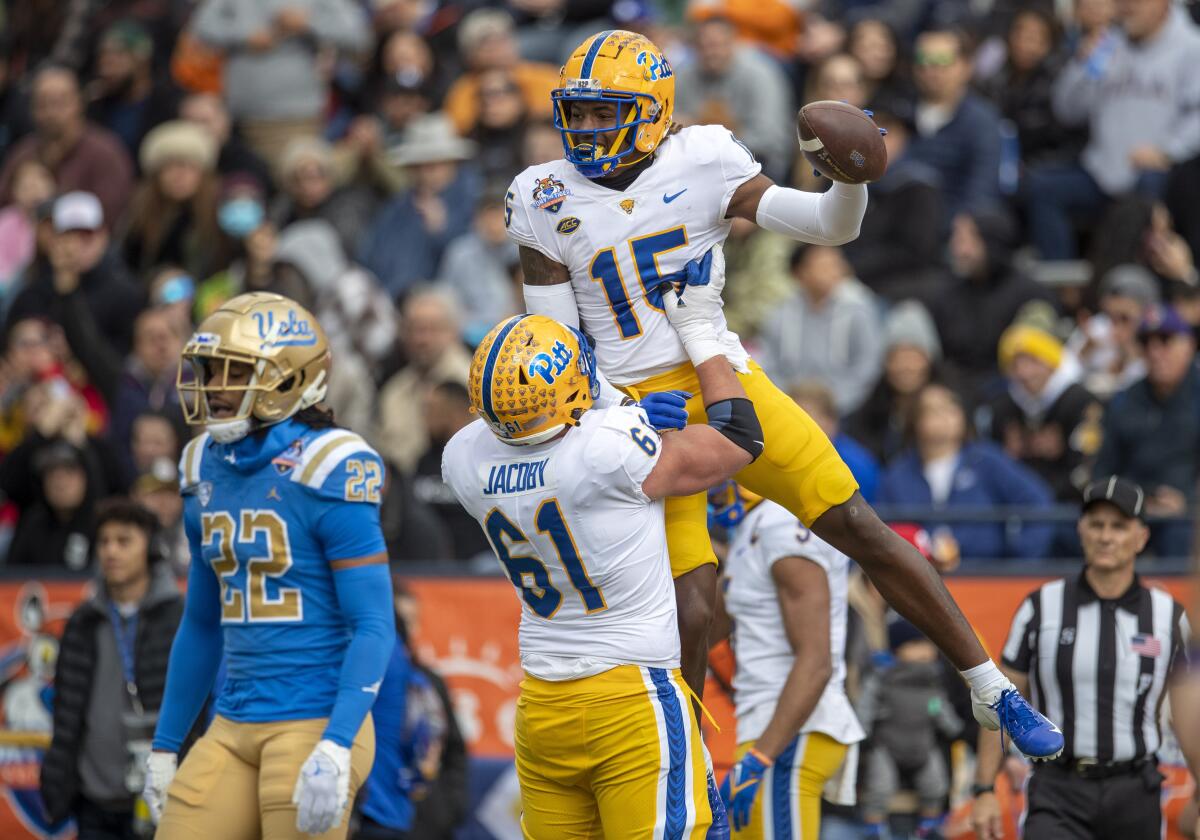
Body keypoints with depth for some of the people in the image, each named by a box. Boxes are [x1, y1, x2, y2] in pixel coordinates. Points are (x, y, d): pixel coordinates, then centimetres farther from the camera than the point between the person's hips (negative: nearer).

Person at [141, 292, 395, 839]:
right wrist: (164, 746, 21)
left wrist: (335, 748, -23)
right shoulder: (207, 471, 11)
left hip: (315, 723, -7)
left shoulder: (324, 472, -11)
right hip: (233, 730, 7)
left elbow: (374, 626, -14)